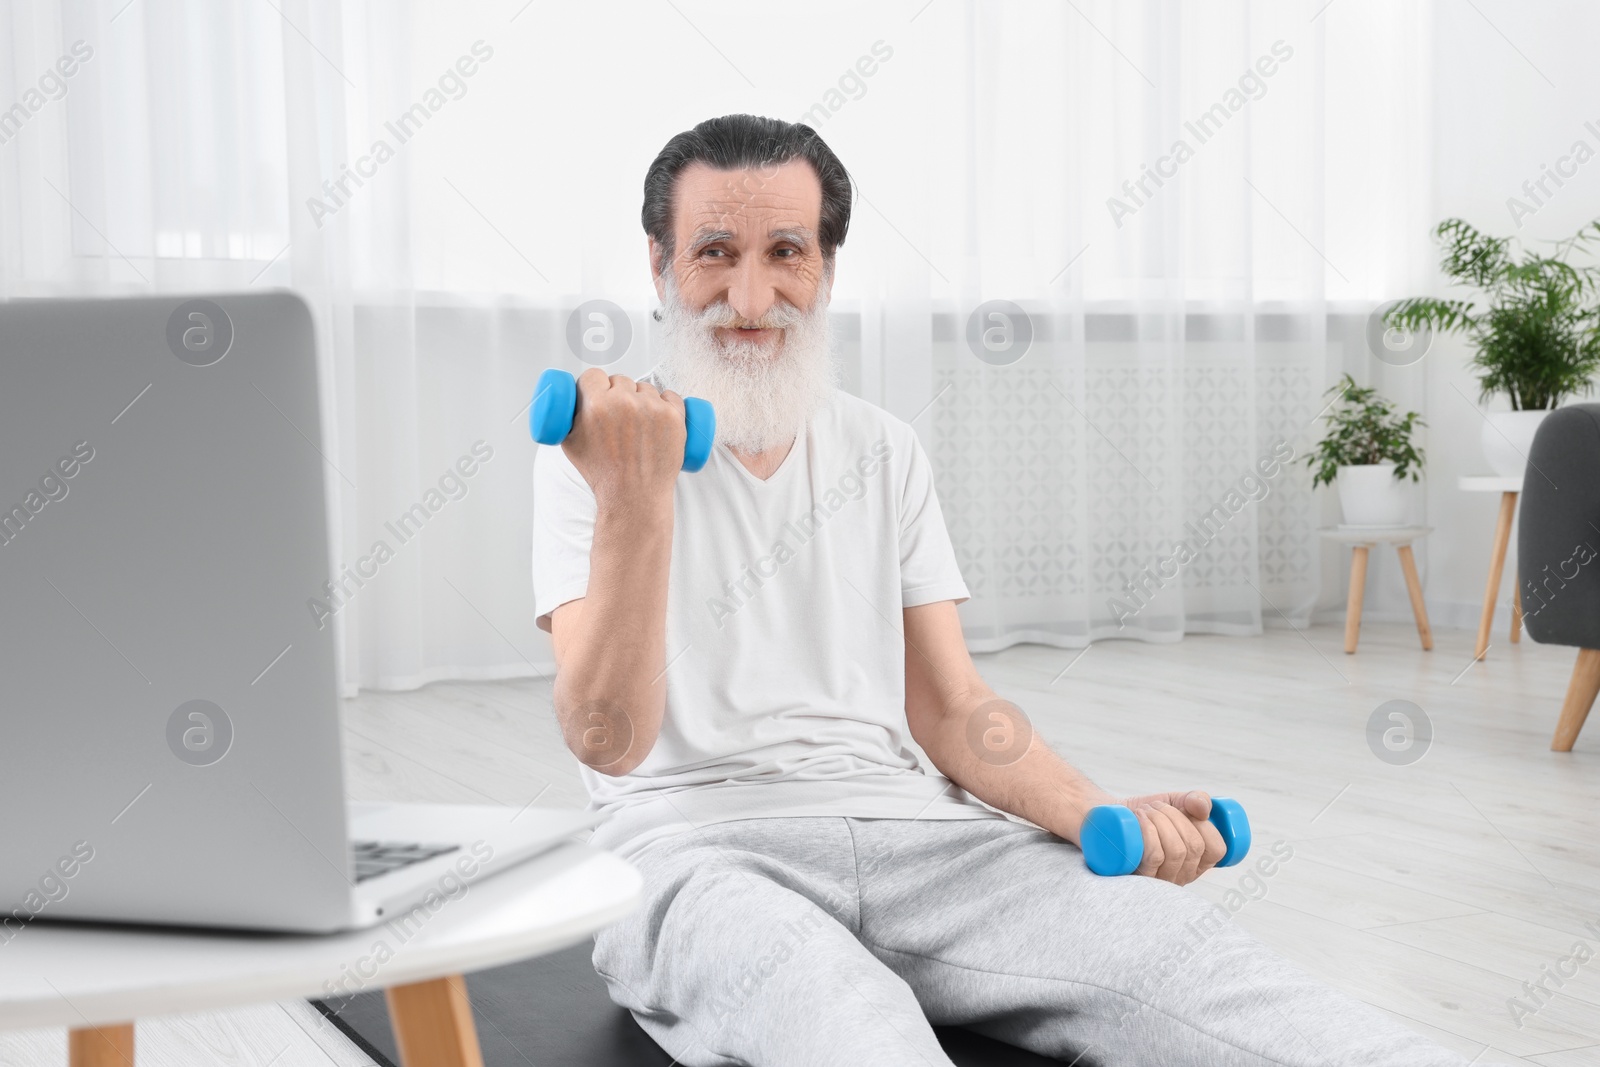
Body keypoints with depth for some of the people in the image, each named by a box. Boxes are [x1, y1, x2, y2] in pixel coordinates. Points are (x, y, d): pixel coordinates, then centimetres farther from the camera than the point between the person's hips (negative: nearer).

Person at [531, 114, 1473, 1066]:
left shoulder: (887, 453, 15)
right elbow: (611, 740, -10)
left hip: (901, 821, 5)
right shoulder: (603, 450, 1)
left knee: (1167, 944, -22)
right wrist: (633, 499, -24)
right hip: (698, 845, -4)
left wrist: (1095, 813, -7)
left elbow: (951, 707, 12)